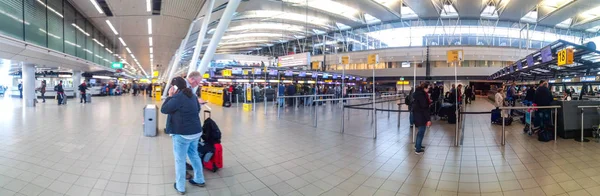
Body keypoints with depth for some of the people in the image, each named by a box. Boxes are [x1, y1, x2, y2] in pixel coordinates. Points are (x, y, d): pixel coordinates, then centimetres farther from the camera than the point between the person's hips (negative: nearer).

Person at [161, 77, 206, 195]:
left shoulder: (177, 97, -18)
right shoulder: (192, 95, 8)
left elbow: (163, 110, -11)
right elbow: (197, 109, 23)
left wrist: (170, 96, -4)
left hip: (182, 133, -8)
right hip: (196, 131, 8)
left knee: (180, 160, 6)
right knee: (194, 155, 22)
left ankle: (180, 187, 18)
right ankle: (199, 180, 32)